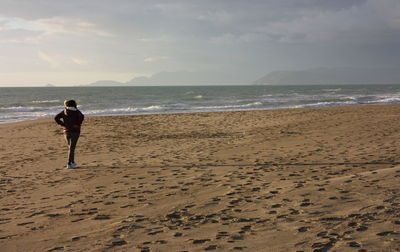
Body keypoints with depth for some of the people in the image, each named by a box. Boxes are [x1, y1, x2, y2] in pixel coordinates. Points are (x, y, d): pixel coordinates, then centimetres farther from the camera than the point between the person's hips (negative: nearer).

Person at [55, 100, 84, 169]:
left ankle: (72, 162, 25)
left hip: (67, 131, 3)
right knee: (72, 148, -4)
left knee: (70, 147, 19)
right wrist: (78, 124, -7)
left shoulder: (64, 111, 6)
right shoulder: (76, 111, 0)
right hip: (75, 131, -3)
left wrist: (63, 124, 0)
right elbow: (82, 116, -17)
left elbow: (56, 118, -2)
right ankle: (69, 164, -11)